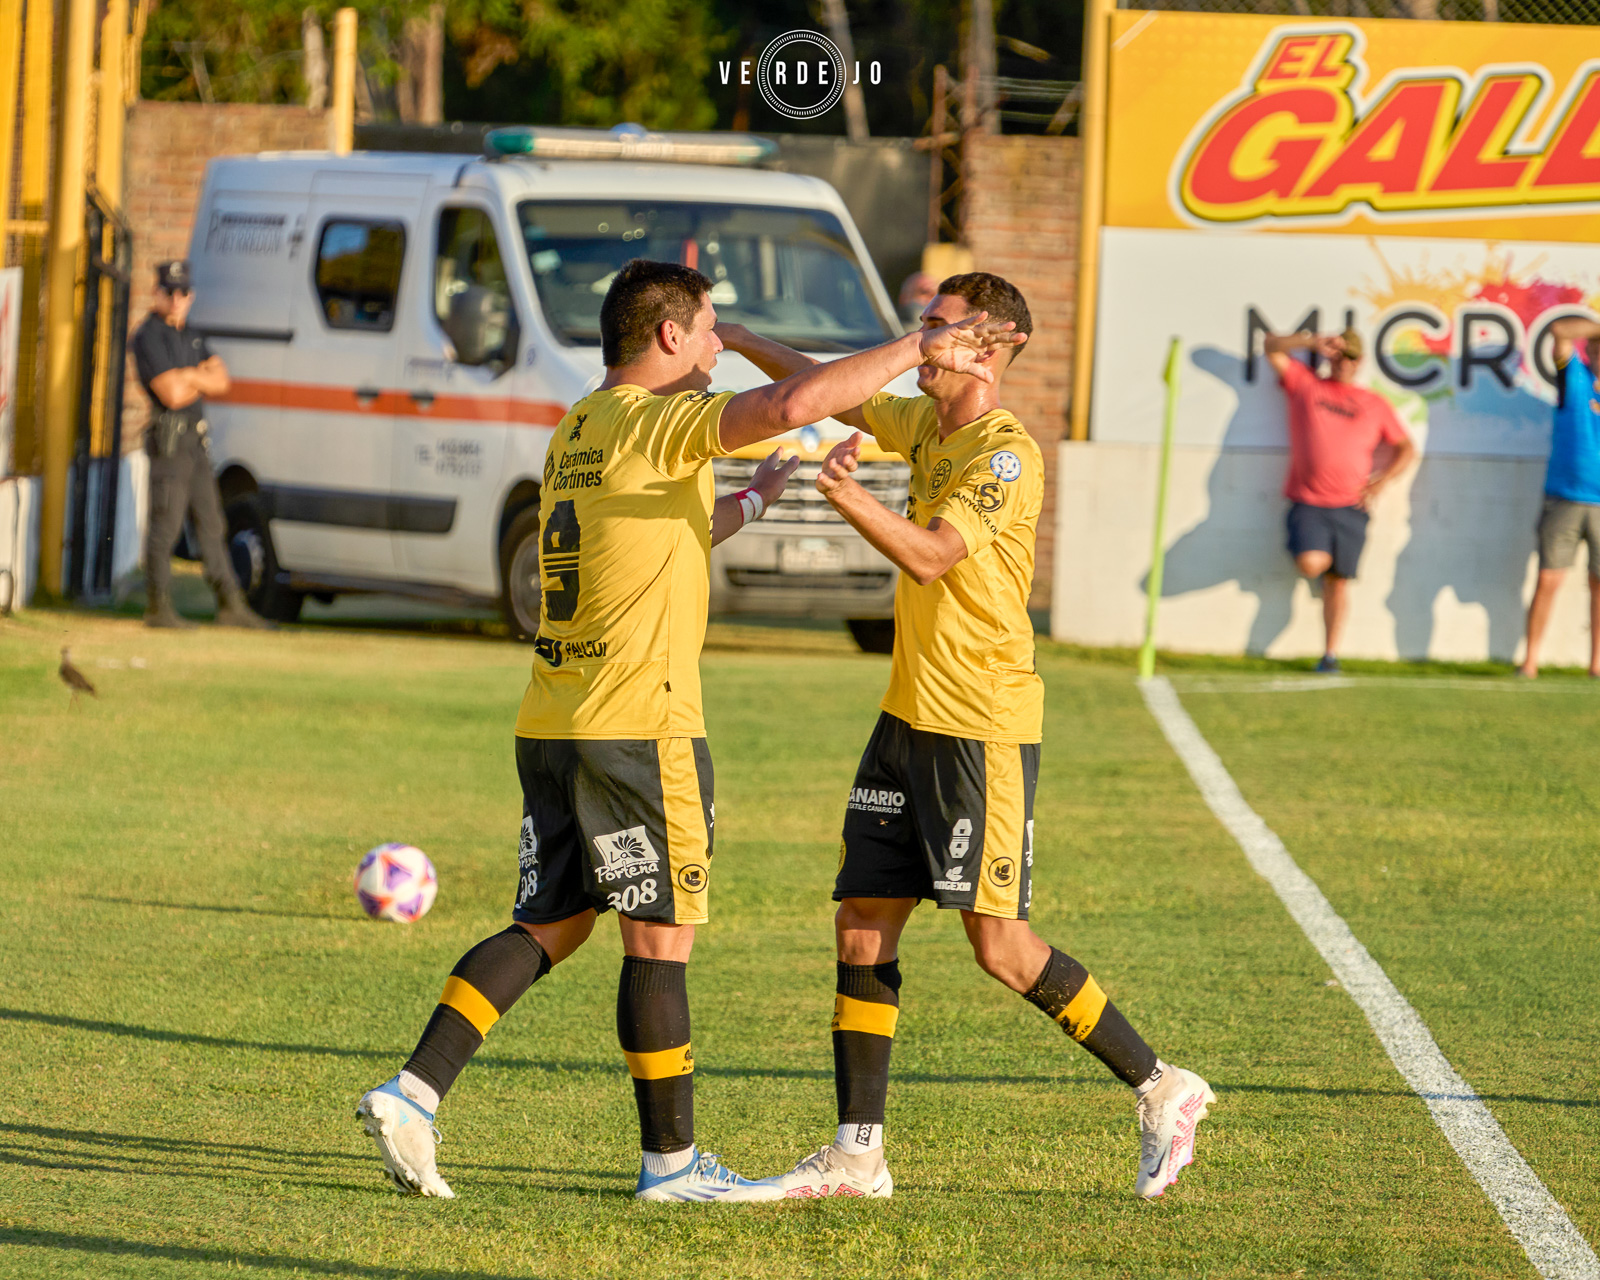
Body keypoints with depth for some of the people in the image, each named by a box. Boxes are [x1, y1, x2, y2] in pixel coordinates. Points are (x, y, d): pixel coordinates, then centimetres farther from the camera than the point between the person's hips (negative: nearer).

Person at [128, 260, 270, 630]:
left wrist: (187, 377, -8)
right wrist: (202, 381, -2)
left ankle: (230, 605, 16)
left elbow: (222, 382, 9)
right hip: (169, 441, -9)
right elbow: (171, 395, -19)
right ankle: (159, 608, -3)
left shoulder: (190, 336, 18)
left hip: (196, 442, 9)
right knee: (166, 526, -8)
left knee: (211, 525, 12)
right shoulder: (149, 337, -10)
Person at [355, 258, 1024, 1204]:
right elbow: (795, 402, -26)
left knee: (551, 926, 11)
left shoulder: (579, 431, 17)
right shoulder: (658, 423, -10)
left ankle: (413, 1093, 0)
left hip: (552, 725, 8)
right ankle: (671, 1159, 5)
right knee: (661, 937, 0)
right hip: (639, 726, -8)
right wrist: (918, 348, -17)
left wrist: (758, 497, 34)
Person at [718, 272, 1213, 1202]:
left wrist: (852, 498, -41)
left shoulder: (1007, 455, -16)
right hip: (911, 716, 9)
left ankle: (1163, 1091, 7)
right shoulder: (926, 424, 10)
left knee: (999, 943, -7)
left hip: (985, 726, -9)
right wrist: (735, 341, 21)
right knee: (862, 921, 3)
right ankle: (859, 1153, 5)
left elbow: (931, 556, -27)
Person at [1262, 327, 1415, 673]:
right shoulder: (1304, 384, 12)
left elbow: (1406, 449, 21)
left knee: (1337, 580, 1)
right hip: (1307, 501, -2)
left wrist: (1381, 482, 6)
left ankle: (1331, 654, 8)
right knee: (1311, 564, -24)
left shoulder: (1375, 405, 15)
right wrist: (1315, 342, -2)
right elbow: (1273, 346, 8)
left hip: (1350, 505, 2)